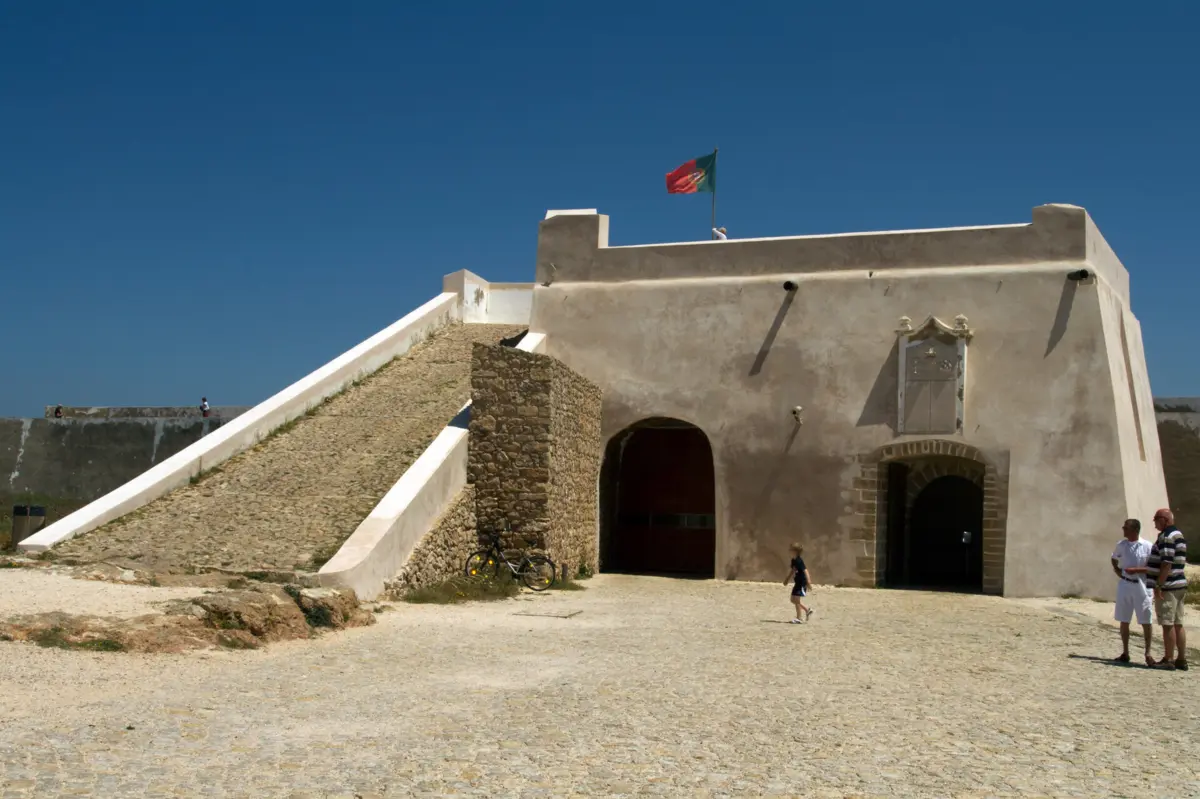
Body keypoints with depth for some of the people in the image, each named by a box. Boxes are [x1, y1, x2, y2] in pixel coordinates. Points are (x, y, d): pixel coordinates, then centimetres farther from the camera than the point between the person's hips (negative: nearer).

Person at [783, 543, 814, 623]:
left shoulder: (799, 561, -19)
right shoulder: (793, 560, 9)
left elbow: (805, 570, -25)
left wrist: (808, 581, -32)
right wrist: (787, 580, 25)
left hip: (802, 583, -10)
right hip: (797, 583, 10)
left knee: (797, 600, -7)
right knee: (793, 600, 12)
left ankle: (799, 618, 2)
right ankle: (807, 610, 22)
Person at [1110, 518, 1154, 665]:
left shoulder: (1147, 546, -10)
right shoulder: (1121, 544, 5)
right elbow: (1114, 558, 23)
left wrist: (1137, 570, -17)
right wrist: (1116, 569, 6)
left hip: (1141, 586, -5)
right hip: (1124, 585, 5)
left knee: (1146, 621, 0)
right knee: (1124, 621, 9)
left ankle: (1148, 653, 10)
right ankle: (1125, 653, 18)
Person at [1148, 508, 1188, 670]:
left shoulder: (1166, 537, -15)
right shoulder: (1180, 536, 16)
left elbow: (1167, 564, -21)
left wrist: (1159, 586, -20)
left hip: (1168, 586, -10)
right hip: (1180, 584, 10)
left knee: (1168, 624, -5)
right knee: (1178, 624, 12)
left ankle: (1168, 660, -3)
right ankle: (1181, 660, 15)